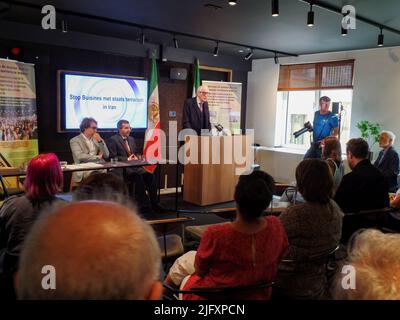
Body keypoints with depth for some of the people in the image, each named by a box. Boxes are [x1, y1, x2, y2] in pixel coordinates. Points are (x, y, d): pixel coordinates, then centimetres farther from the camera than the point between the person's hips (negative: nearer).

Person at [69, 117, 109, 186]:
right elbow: (80, 157, -14)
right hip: (84, 171, -5)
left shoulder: (96, 139, 17)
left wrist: (100, 141, -2)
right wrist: (98, 157, -6)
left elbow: (106, 155, 9)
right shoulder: (75, 140, 3)